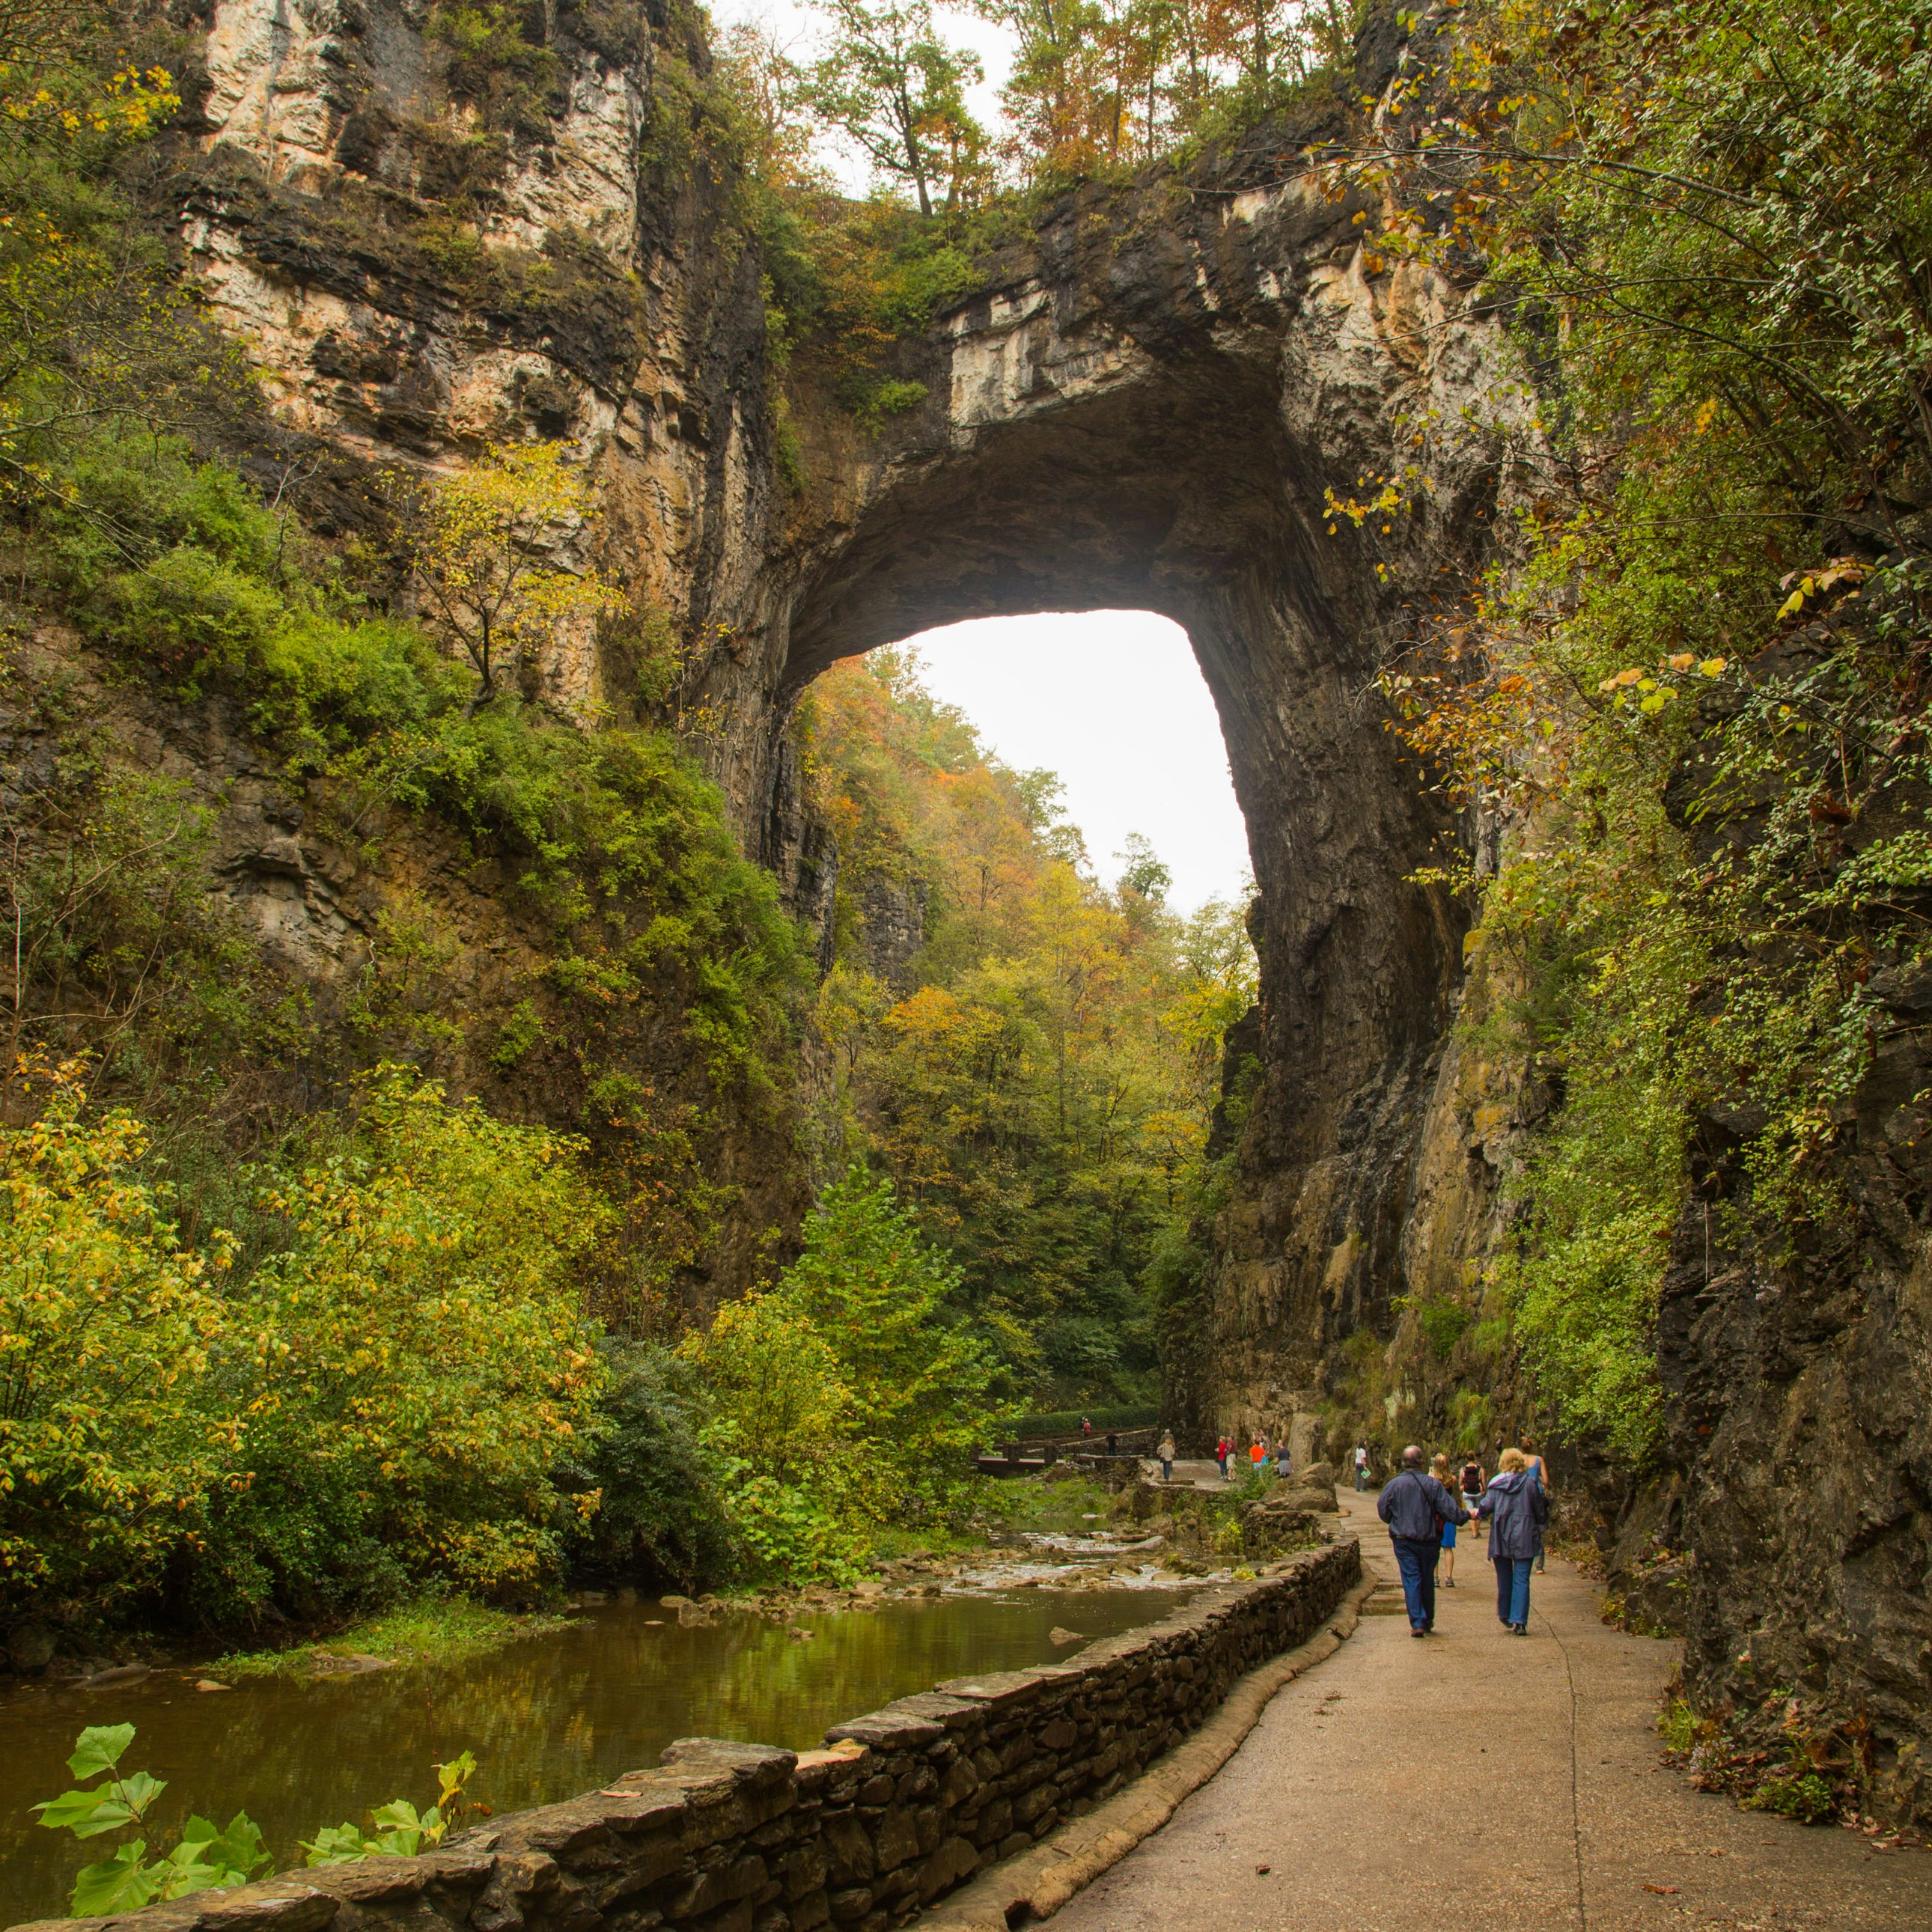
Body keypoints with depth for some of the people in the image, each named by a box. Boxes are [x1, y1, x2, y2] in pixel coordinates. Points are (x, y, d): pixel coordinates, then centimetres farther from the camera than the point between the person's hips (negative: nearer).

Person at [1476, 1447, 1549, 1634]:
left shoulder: (1496, 1483, 0)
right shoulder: (1530, 1483, -2)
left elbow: (1486, 1507, -2)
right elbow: (1540, 1512, 3)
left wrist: (1477, 1512, 20)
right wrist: (1543, 1522, 25)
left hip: (1501, 1536, 1)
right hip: (1524, 1538, -1)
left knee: (1504, 1578, 15)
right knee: (1521, 1580, -1)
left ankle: (1505, 1617, 25)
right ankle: (1519, 1621, -9)